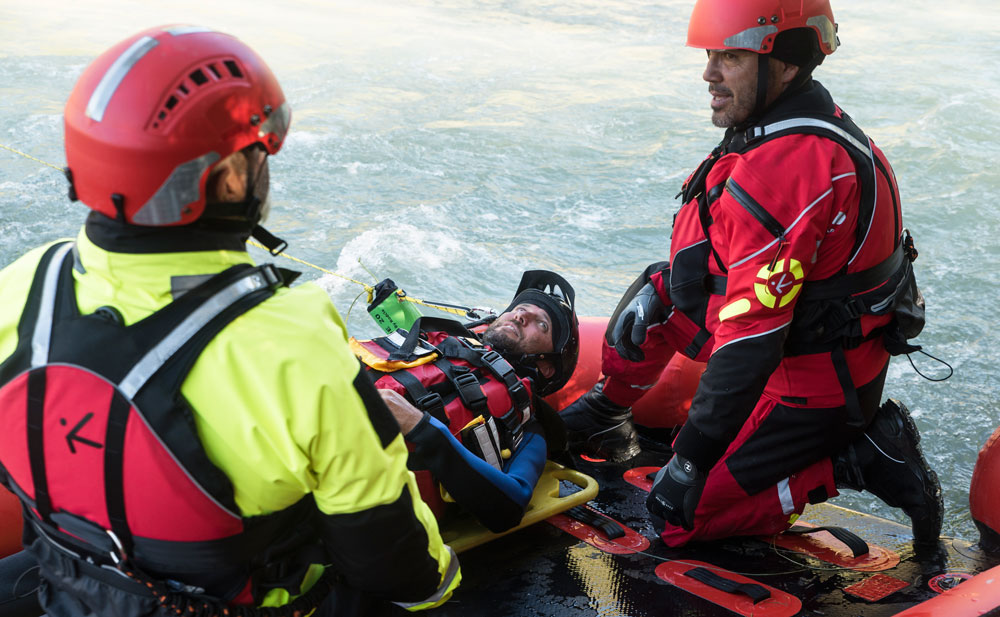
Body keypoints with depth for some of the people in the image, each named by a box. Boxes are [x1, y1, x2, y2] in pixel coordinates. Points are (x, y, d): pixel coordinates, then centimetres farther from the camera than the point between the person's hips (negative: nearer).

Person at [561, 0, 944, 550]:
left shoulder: (782, 171, -31)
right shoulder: (805, 122, 1)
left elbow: (752, 339, -30)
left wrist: (692, 456, -22)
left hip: (815, 390, -9)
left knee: (679, 512, -2)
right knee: (655, 298, 12)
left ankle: (862, 458, -2)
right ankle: (604, 416, 29)